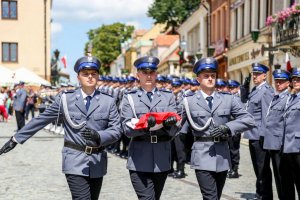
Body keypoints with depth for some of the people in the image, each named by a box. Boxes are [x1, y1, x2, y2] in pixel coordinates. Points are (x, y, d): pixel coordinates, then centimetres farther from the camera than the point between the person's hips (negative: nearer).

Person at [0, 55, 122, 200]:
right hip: (75, 162, -3)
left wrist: (98, 136, -21)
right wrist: (16, 139, 10)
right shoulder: (65, 98, 2)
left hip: (97, 163, 3)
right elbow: (41, 120, 8)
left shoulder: (108, 102, 4)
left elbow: (116, 131, 0)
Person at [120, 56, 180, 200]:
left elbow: (174, 130, 2)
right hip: (139, 160, -3)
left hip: (162, 159, 3)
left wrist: (170, 123, -22)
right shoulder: (129, 98, 5)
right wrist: (145, 124, -25)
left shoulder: (168, 96, 10)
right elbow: (127, 129, -6)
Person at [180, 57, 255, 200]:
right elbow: (182, 129, 10)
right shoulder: (189, 101, 2)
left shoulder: (228, 99, 6)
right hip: (202, 157, -3)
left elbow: (249, 120, 0)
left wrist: (227, 127, -13)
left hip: (222, 156, 3)